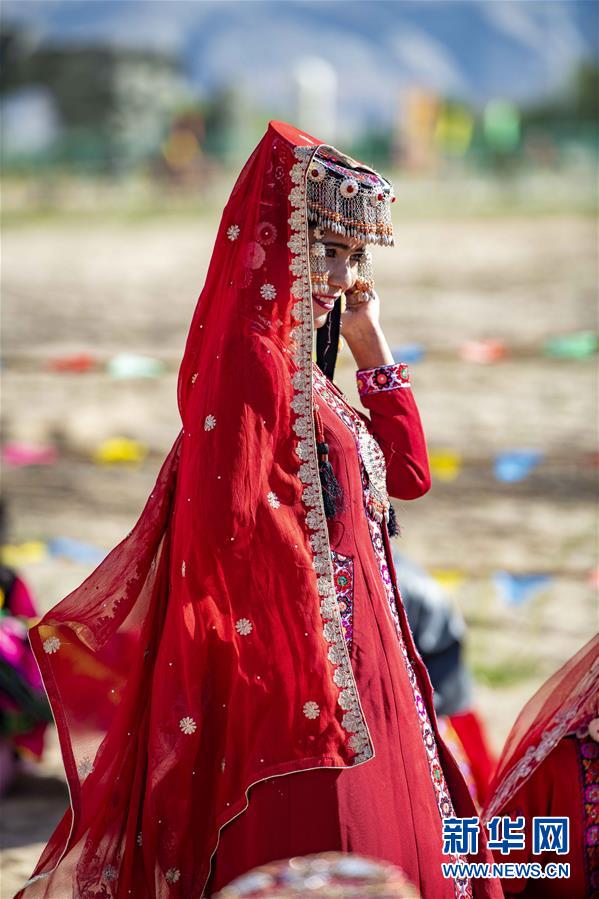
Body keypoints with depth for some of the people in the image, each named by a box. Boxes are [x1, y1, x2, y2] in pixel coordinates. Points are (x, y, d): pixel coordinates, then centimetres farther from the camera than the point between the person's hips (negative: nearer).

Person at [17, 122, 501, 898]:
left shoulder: (300, 365, 14)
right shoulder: (251, 361, -15)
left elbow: (407, 473, 17)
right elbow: (230, 526, -21)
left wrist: (372, 346, 11)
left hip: (355, 660, 10)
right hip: (297, 661, -10)